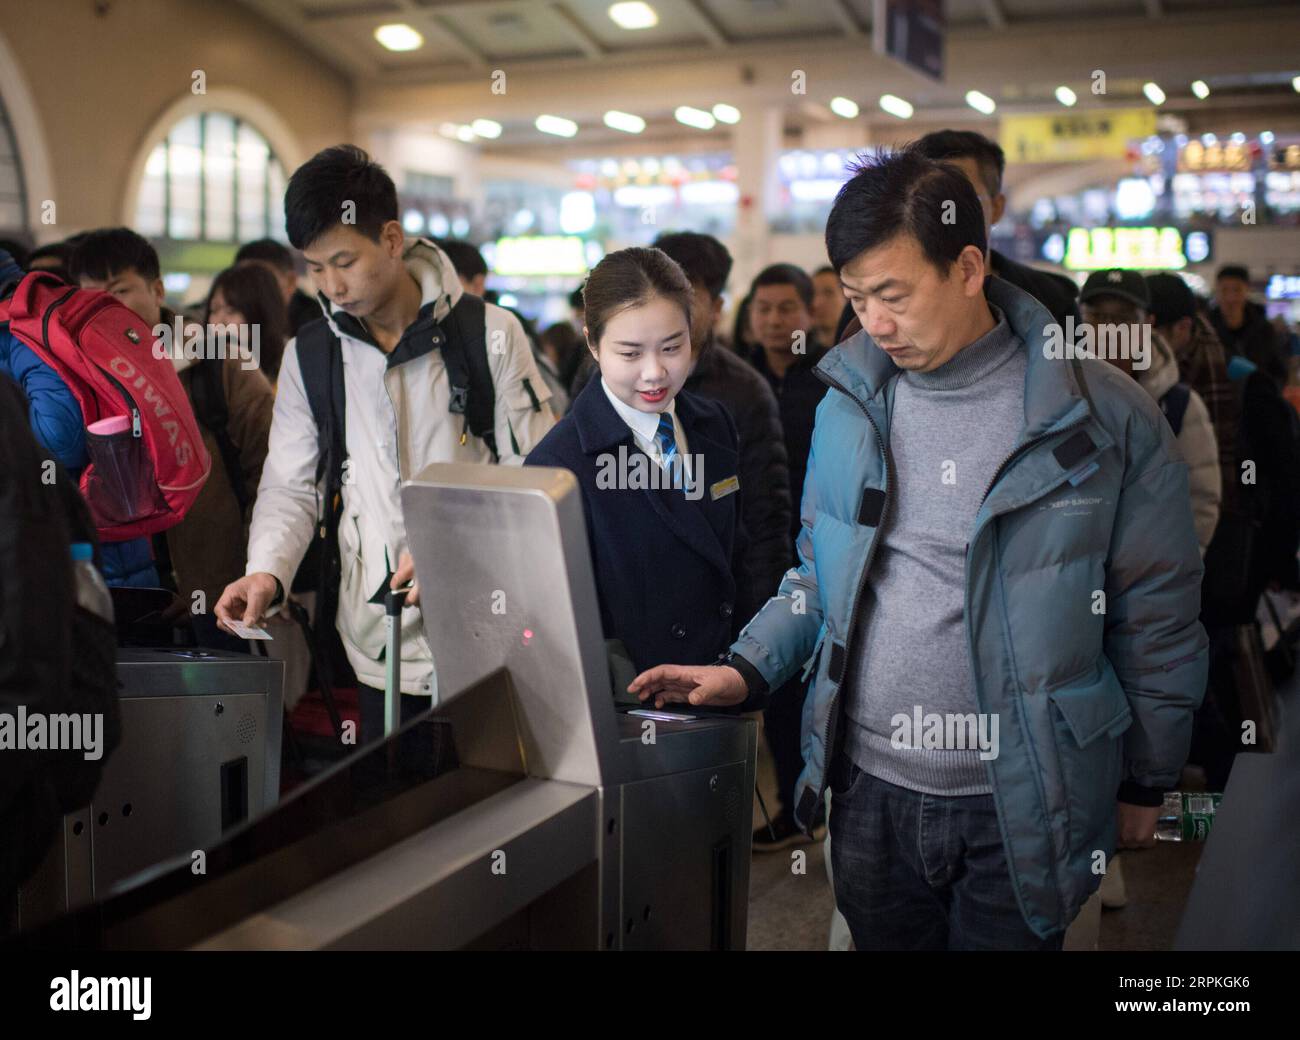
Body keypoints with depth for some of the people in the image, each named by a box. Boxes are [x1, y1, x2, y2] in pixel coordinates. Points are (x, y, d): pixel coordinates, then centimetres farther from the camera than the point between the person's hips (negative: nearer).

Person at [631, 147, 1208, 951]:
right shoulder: (848, 405, 2)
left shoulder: (1106, 417, -10)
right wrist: (744, 670, -3)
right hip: (870, 789, 4)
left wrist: (1147, 785, 3)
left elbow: (1156, 614, -2)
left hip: (1020, 809, -3)